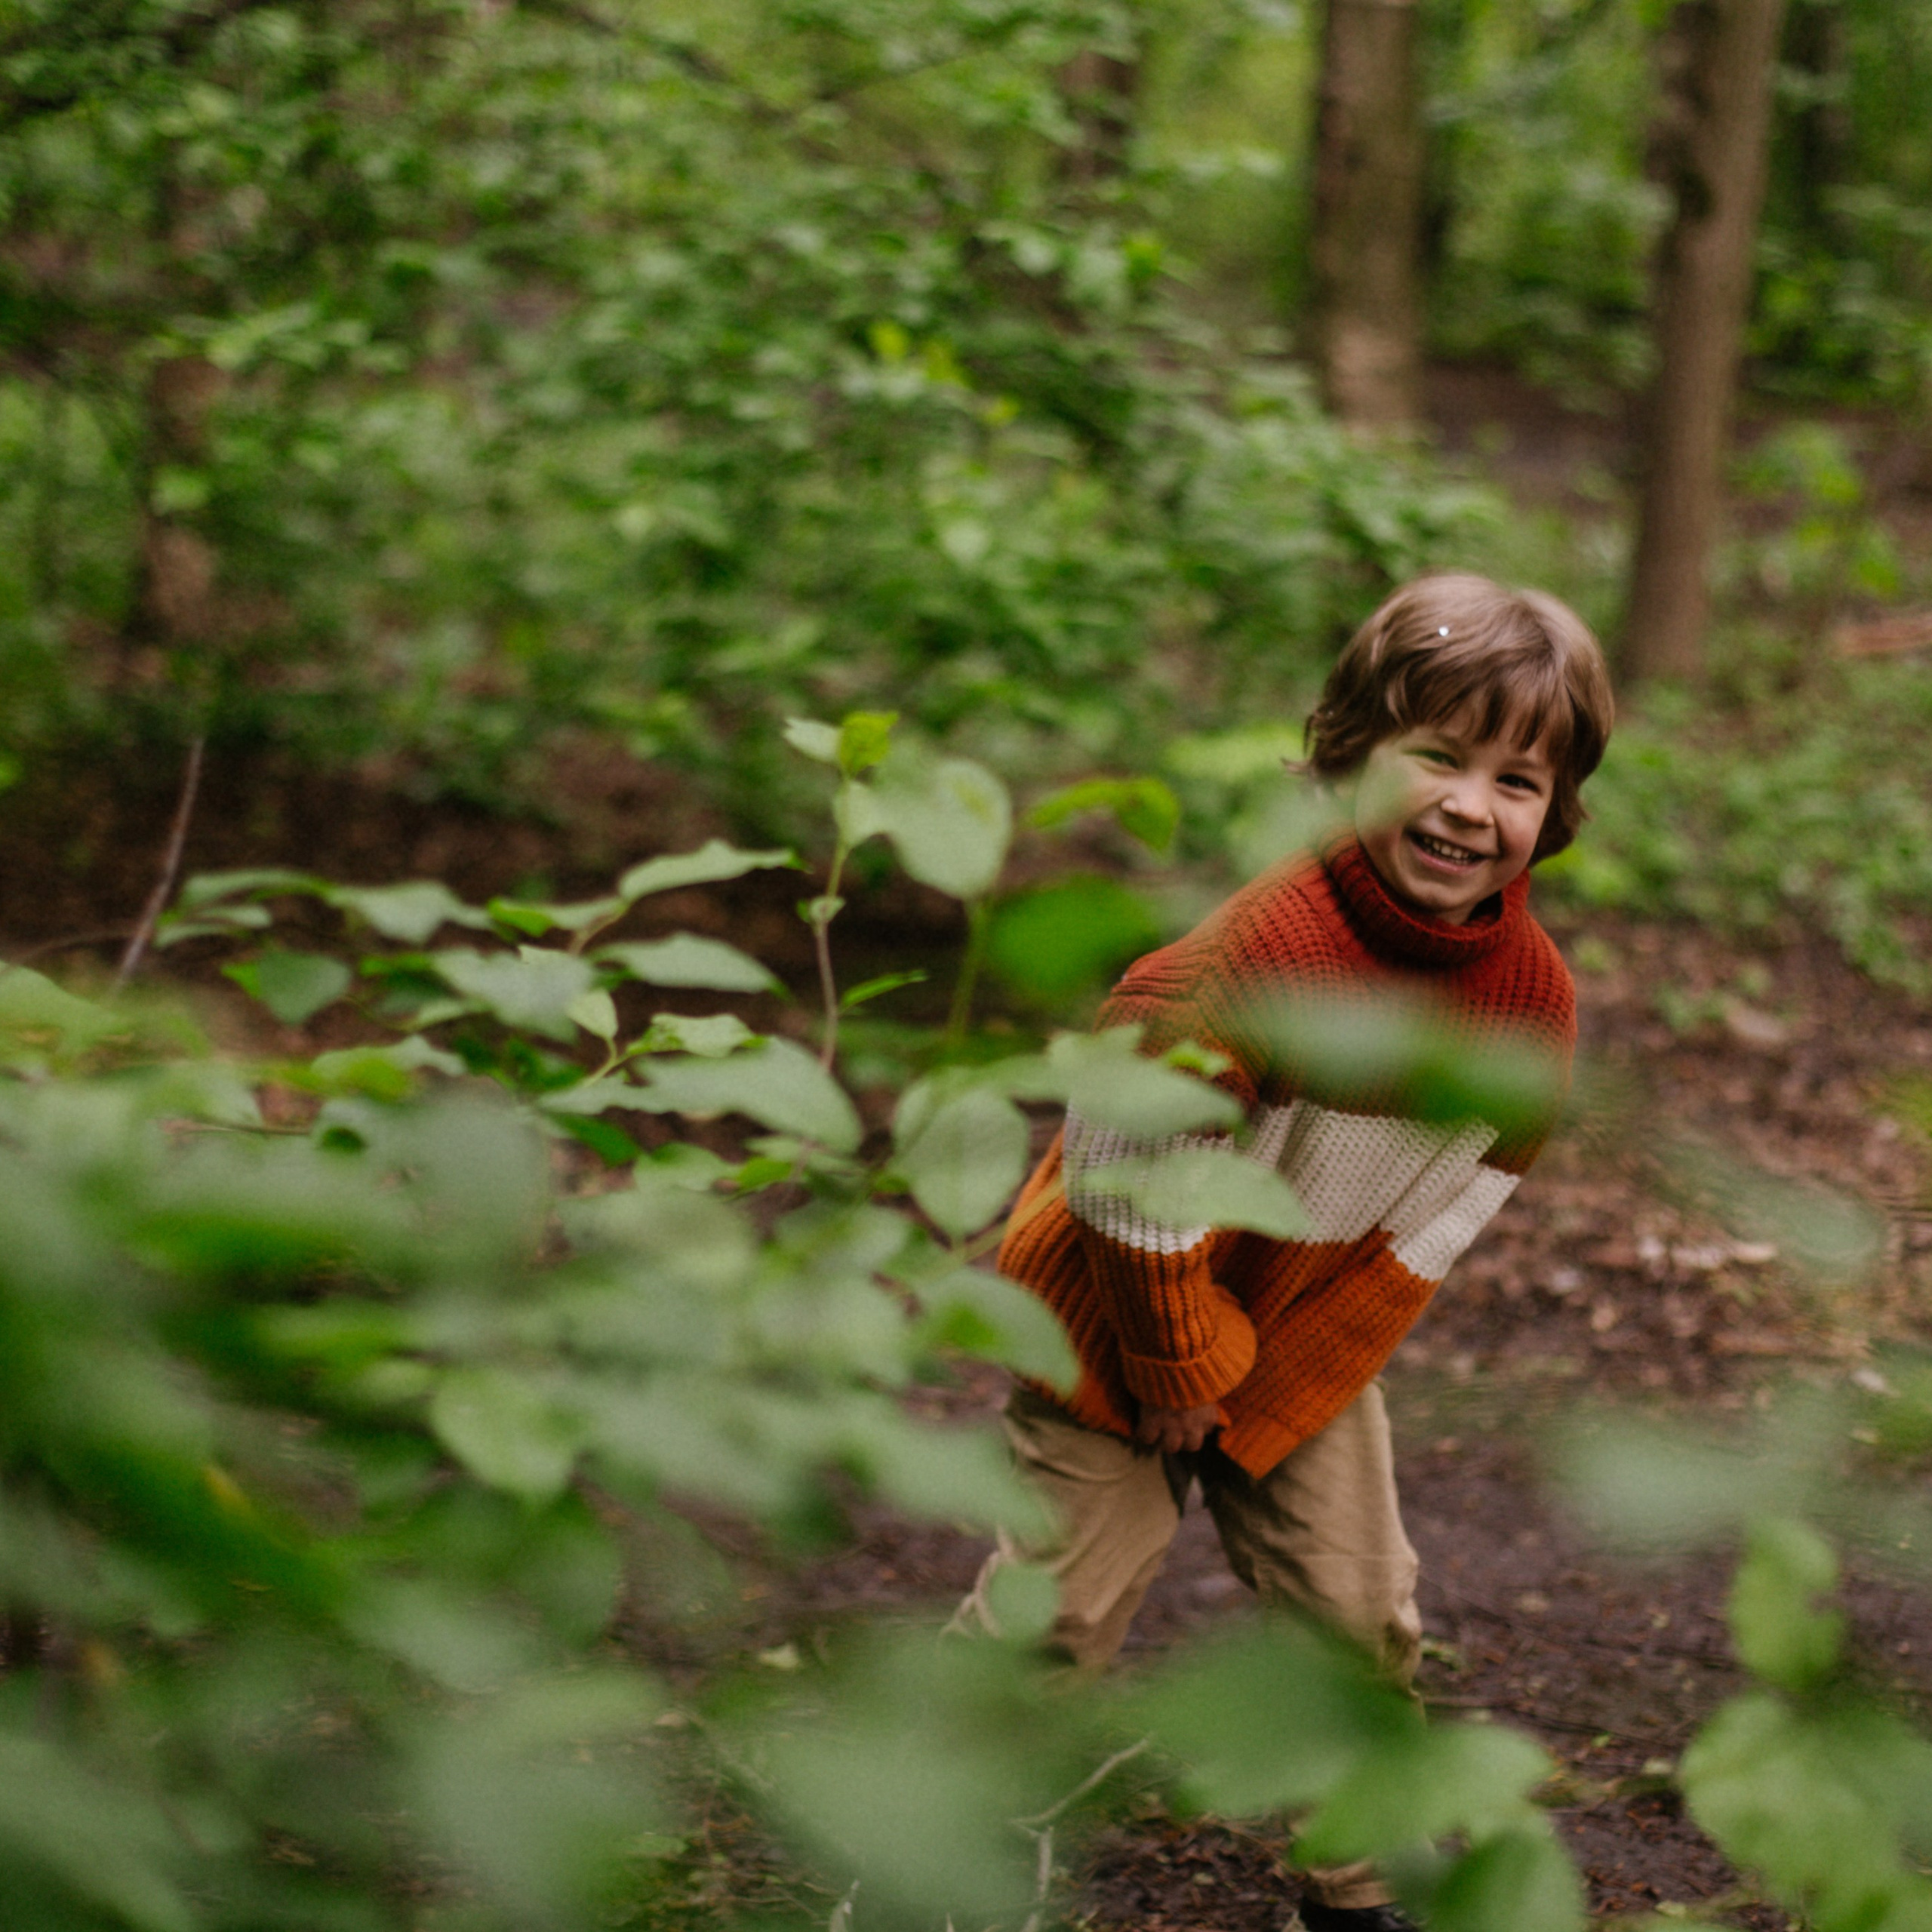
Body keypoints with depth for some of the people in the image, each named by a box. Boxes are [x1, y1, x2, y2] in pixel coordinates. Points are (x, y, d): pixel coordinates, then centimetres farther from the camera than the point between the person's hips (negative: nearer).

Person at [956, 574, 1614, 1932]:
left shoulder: (1532, 1002, -16)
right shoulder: (1255, 964, -35)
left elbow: (1429, 1232, -7)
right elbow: (1130, 1186, -26)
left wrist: (1257, 1402, -8)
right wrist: (1183, 1377, -13)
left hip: (1309, 1344, 5)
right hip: (1119, 1317, -5)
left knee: (1359, 1614, 7)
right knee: (1061, 1614, 0)